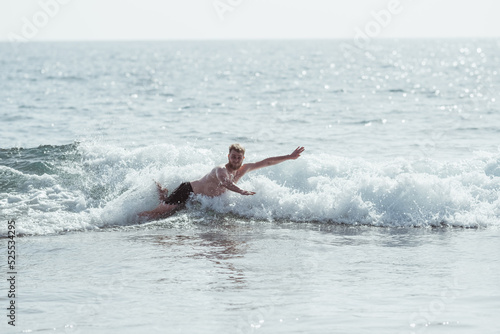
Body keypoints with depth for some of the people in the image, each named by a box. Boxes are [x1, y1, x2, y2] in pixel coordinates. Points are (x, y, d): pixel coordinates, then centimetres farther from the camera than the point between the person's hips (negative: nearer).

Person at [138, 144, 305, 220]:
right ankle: (162, 193, 12)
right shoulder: (221, 170, -30)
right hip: (187, 191, -7)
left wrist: (289, 157, -1)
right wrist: (242, 192, -68)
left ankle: (163, 193, 30)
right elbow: (224, 182, -53)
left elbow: (266, 162, 0)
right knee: (161, 213, -16)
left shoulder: (243, 170, -5)